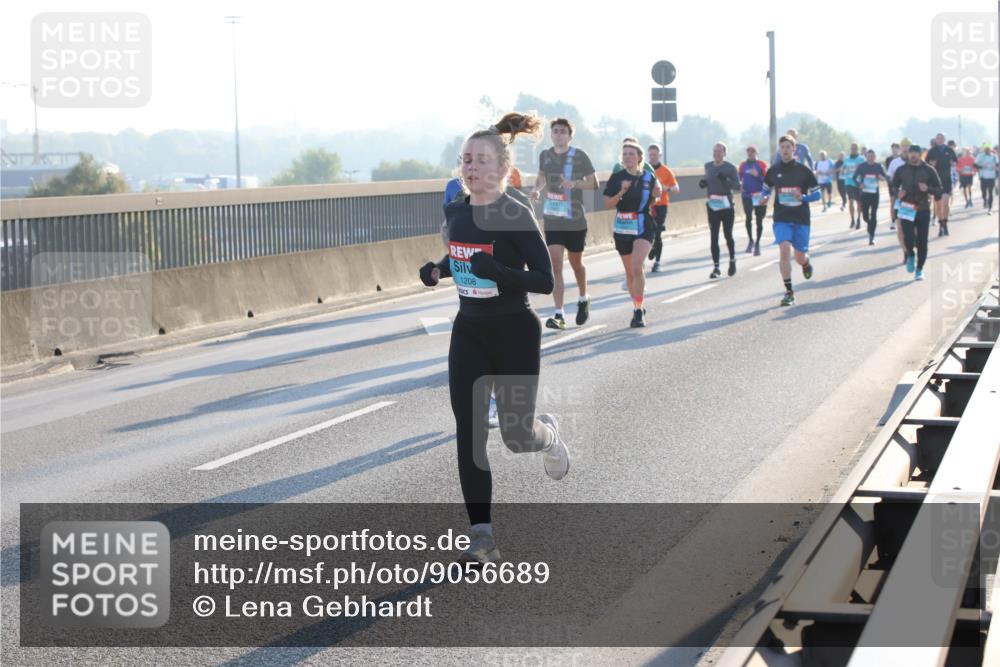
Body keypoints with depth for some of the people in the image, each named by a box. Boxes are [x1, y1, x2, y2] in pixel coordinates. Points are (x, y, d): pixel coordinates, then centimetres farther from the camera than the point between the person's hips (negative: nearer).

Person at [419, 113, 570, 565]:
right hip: (469, 333, 5)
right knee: (469, 435, -5)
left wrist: (497, 272, -32)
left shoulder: (516, 217, -17)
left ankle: (547, 434, 43)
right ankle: (483, 539, -1)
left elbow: (545, 281, -18)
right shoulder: (456, 212, 2)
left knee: (515, 435, 4)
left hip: (514, 335, -5)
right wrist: (438, 270, 1)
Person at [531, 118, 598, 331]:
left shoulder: (579, 156, -5)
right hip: (552, 219, 2)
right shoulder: (545, 155, 7)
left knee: (576, 262, 13)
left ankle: (583, 299, 41)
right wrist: (537, 189, 2)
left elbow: (593, 183, -5)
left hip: (575, 220, -2)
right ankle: (559, 315, -12)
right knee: (555, 263, -9)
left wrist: (574, 184, -22)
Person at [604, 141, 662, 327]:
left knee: (637, 267, -20)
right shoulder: (616, 178, -2)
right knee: (629, 272, 11)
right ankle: (637, 307, 29)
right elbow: (607, 204, -6)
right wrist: (621, 193, -19)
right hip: (622, 229, 2)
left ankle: (639, 310, -13)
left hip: (644, 227, -2)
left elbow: (650, 204, 11)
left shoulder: (648, 178, -1)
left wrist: (655, 195, -8)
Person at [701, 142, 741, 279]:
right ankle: (716, 267, 2)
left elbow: (737, 184, -10)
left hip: (726, 204, -3)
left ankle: (732, 260, 28)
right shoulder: (708, 166, 11)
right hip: (712, 205, 4)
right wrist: (703, 183, 2)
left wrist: (725, 180, -26)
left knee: (728, 235, 4)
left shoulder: (730, 167, -4)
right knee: (714, 237, -1)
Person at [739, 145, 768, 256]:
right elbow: (740, 178, 20)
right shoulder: (743, 165, 8)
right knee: (748, 218, -13)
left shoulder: (761, 164, -1)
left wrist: (757, 175, -18)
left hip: (759, 196, -1)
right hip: (747, 196, 1)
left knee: (759, 221, 3)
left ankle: (757, 244, 17)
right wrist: (740, 186, 0)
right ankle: (750, 240, 8)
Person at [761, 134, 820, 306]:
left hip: (801, 219, 0)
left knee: (800, 258, 4)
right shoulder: (774, 171, 4)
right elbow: (766, 189, 19)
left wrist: (802, 197, -17)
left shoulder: (803, 171, -1)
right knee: (784, 250, -20)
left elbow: (816, 194, 2)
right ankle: (789, 291, -13)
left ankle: (806, 263, 45)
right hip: (781, 219, 0)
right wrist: (765, 198, -4)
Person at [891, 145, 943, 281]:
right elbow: (893, 186, 14)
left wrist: (928, 189, -17)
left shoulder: (929, 170, 2)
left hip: (923, 210, 0)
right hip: (906, 209, 0)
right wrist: (897, 193, -9)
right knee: (908, 238, -14)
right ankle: (911, 255, 20)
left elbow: (939, 188, 3)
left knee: (922, 242, 1)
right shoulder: (901, 170, 5)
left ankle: (919, 269, 17)